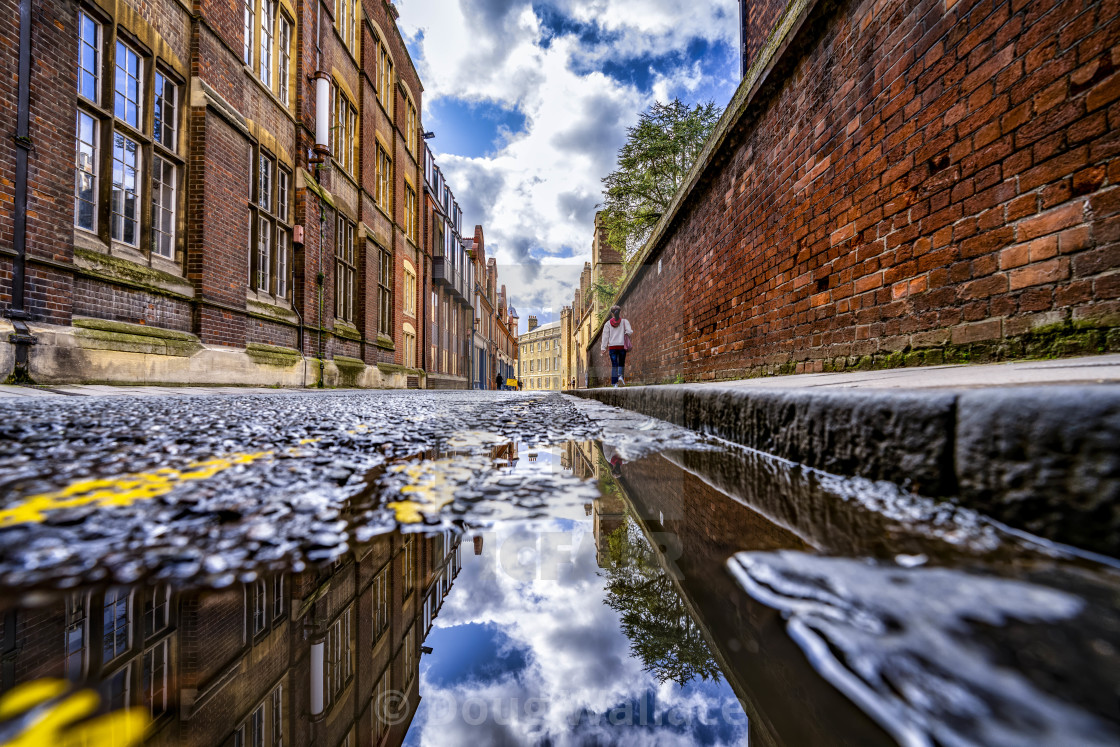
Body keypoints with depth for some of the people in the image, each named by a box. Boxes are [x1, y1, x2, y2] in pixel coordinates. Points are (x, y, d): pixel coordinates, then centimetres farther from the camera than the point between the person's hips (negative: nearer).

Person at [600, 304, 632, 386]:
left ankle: (614, 382, -1)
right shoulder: (624, 321, 3)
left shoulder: (608, 323, 6)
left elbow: (605, 336, 3)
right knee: (621, 363, 13)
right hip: (622, 345, -1)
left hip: (612, 346, 1)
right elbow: (629, 331, -7)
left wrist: (603, 347, 3)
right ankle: (620, 376, -12)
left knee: (614, 364, 4)